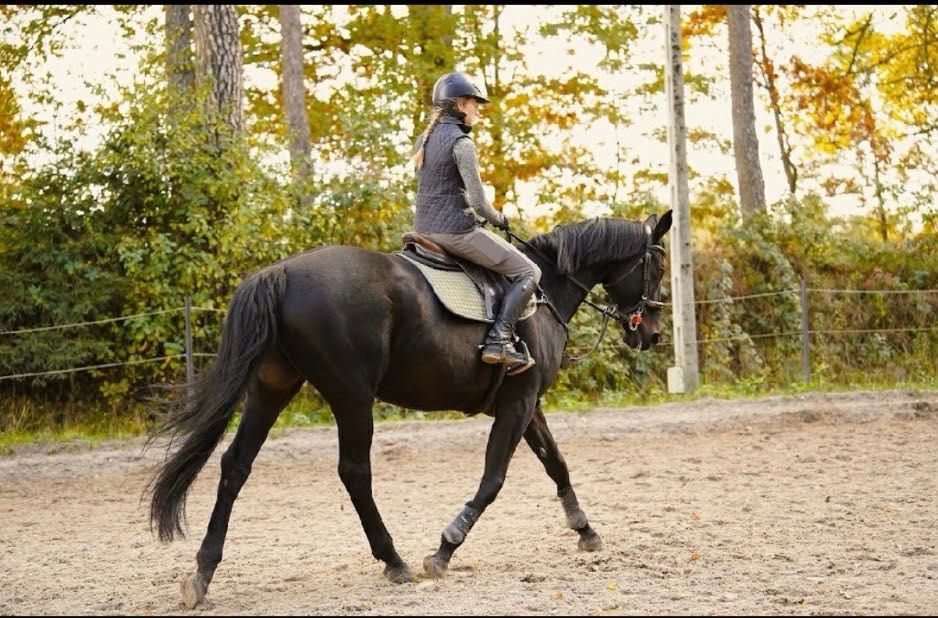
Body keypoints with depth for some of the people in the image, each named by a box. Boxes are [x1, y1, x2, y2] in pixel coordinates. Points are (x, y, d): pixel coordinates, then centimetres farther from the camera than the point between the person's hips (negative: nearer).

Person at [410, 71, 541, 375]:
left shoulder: (424, 140, 13)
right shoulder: (461, 142, -13)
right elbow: (479, 203, -17)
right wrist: (500, 220, 4)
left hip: (425, 229, 9)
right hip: (457, 230, -9)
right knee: (528, 272, -1)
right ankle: (499, 339, -14)